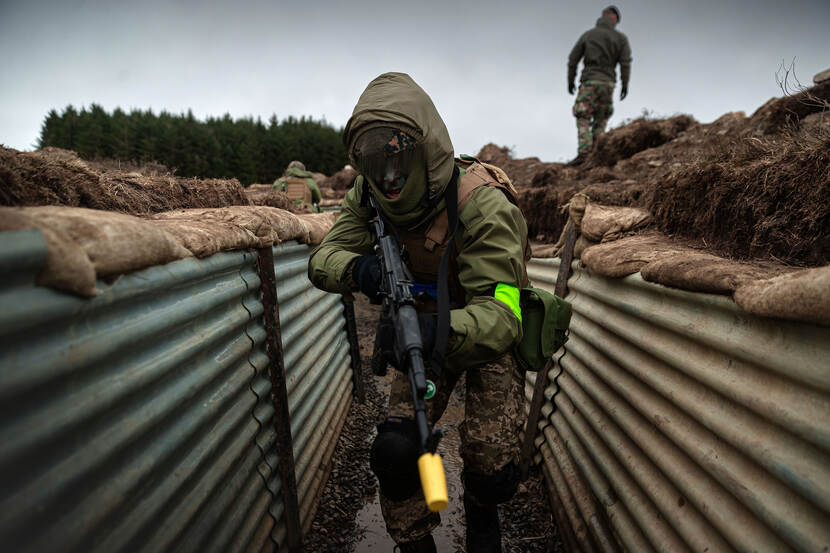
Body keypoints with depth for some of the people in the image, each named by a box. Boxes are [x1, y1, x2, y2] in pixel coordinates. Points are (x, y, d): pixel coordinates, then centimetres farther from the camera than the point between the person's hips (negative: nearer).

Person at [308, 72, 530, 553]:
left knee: (492, 469, -7)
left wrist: (443, 332, -56)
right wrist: (358, 267, -37)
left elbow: (501, 316, -37)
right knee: (395, 451, -11)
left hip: (489, 335, -3)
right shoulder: (369, 198, -12)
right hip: (425, 330, 4)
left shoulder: (482, 204, -31)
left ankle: (481, 512, 34)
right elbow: (323, 258, -14)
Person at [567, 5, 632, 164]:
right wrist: (625, 84, 5)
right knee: (600, 120, 10)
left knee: (583, 119, -4)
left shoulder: (587, 34, 8)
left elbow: (573, 59, 6)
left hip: (589, 81, -2)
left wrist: (570, 81, 15)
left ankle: (583, 153, -21)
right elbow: (625, 63, -1)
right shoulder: (621, 38, 8)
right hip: (608, 82, 2)